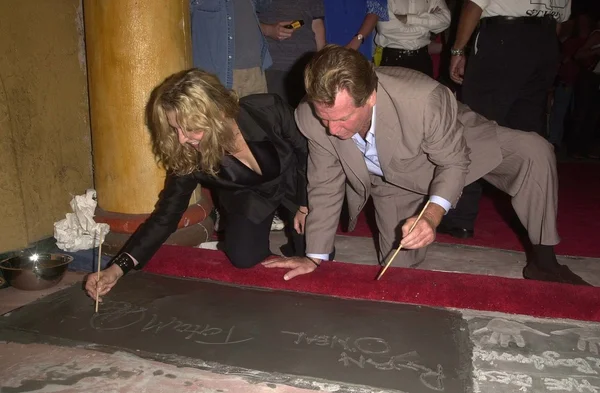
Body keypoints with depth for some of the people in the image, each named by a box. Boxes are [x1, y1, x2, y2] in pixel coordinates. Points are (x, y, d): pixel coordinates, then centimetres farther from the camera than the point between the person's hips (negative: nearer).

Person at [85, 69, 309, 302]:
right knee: (243, 257, -17)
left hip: (293, 184, -1)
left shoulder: (268, 111, -36)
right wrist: (118, 267, -33)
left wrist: (305, 206, -12)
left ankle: (288, 218, 22)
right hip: (249, 198, 1)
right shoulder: (189, 157, -29)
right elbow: (165, 216, -23)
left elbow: (307, 150, -17)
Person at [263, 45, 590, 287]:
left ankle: (542, 259, -4)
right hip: (390, 181, 2)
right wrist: (315, 257, -13)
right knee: (397, 268, 8)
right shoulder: (311, 118, -31)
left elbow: (455, 161, -24)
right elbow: (324, 188, -15)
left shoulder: (424, 98, -42)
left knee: (533, 151, -23)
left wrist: (432, 215, -42)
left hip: (449, 149, -2)